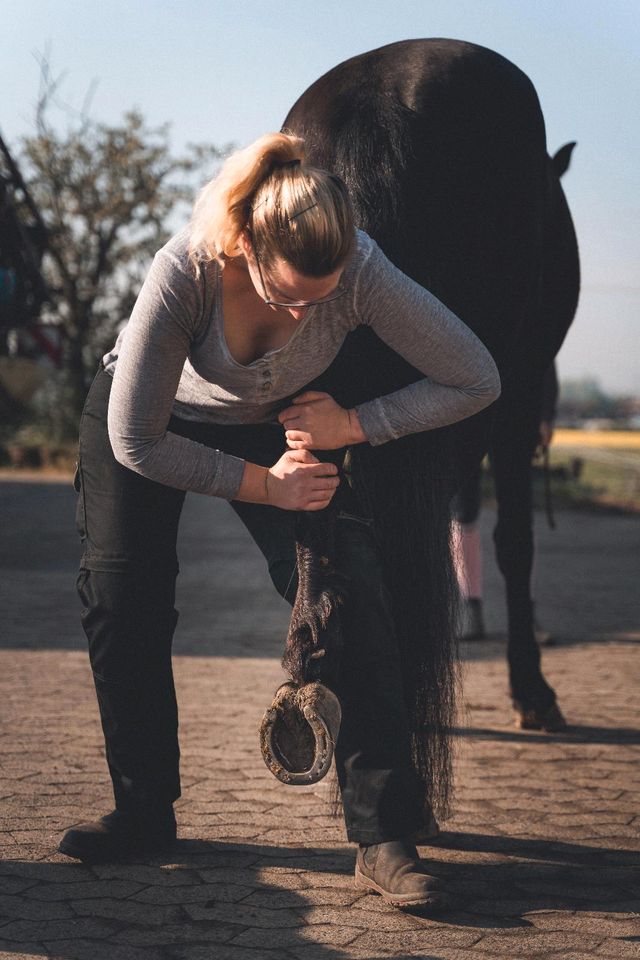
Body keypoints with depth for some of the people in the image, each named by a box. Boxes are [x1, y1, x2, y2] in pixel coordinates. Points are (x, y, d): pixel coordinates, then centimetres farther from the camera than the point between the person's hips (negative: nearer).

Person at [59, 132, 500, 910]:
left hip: (279, 424, 0)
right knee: (122, 605, -2)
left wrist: (351, 425, -26)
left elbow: (477, 381, -25)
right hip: (149, 416, 0)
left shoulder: (362, 273, -36)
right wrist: (265, 485, -26)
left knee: (350, 594, -17)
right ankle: (144, 812, 19)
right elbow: (136, 442, -30)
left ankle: (383, 841, -15)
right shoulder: (184, 271, -40)